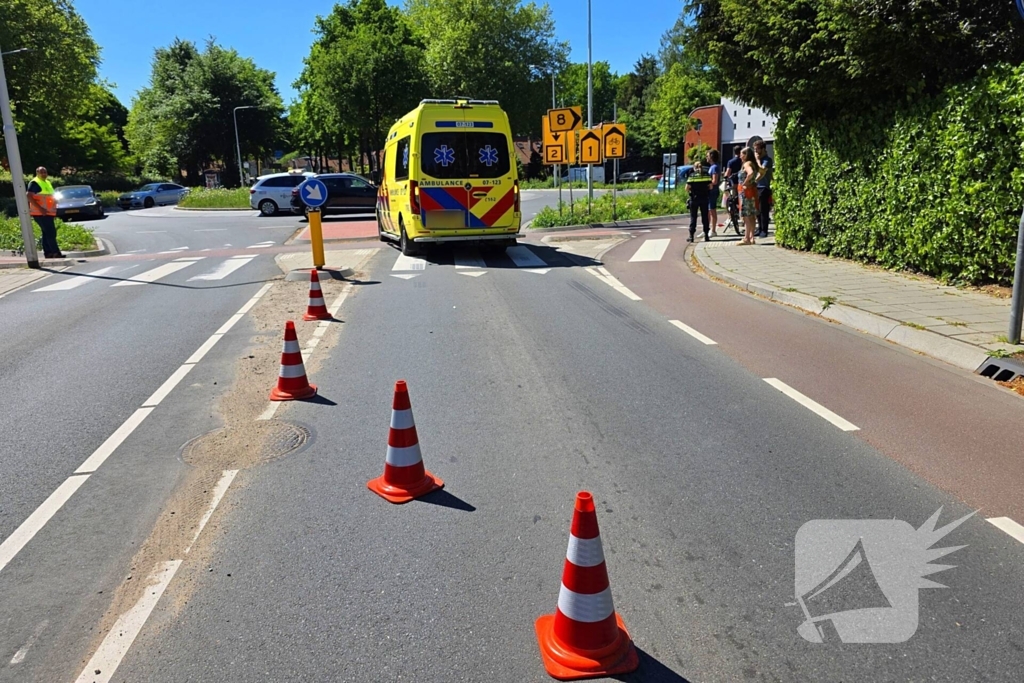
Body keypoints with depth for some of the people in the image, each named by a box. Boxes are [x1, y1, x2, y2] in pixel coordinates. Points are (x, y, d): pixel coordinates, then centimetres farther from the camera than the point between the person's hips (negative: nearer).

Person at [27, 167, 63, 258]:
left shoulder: (47, 182, 20)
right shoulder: (34, 183, -8)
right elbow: (29, 197, -17)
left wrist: (55, 200, 13)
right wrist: (39, 208, -24)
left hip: (48, 213, 9)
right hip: (40, 213, -9)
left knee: (47, 233, 10)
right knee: (51, 232, -15)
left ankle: (48, 253, 13)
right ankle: (55, 252, -18)